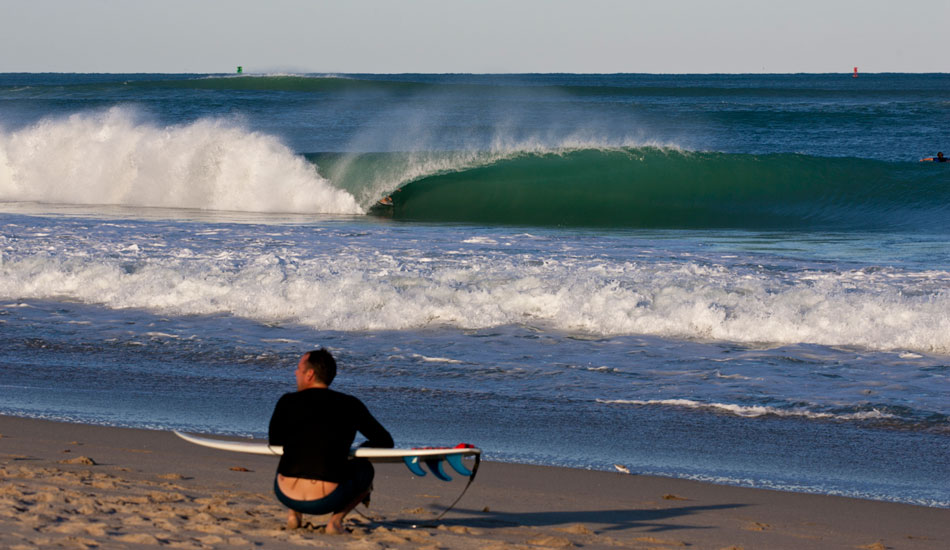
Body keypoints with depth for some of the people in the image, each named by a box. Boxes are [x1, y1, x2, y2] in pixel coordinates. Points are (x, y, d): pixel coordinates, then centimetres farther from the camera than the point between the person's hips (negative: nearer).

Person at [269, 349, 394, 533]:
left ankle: (294, 514, 16)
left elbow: (274, 442, 21)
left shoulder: (287, 402, 5)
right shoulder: (350, 406, 6)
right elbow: (386, 442, 14)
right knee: (365, 468, 27)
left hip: (287, 496, 2)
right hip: (326, 501, -2)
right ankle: (336, 519, 7)